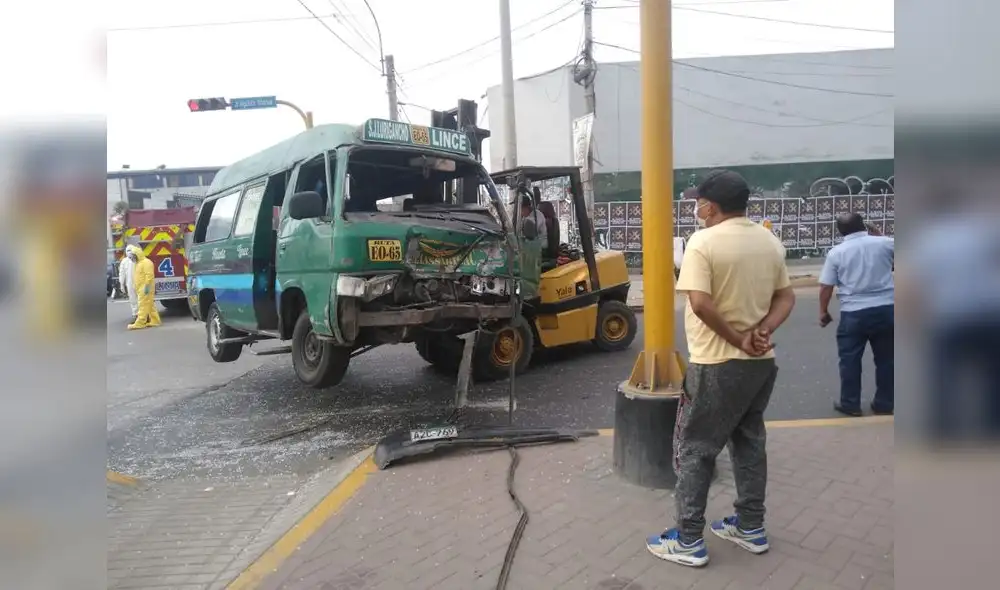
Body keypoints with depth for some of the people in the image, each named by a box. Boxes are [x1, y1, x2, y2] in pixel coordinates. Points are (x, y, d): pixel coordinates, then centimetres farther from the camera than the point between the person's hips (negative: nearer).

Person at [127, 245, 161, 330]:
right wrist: (135, 288, 23)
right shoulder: (138, 263, 21)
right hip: (141, 288, 10)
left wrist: (147, 286, -26)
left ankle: (140, 323, -11)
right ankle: (155, 321, 12)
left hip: (145, 288, -10)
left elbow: (149, 275, -21)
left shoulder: (146, 262, -12)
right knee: (149, 305, 10)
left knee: (143, 306, -10)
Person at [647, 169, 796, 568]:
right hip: (762, 361, 7)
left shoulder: (704, 242, -15)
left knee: (695, 448, 4)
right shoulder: (769, 241, 8)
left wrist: (737, 339, -15)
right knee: (749, 442, 19)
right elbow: (786, 297, 9)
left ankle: (689, 541, 11)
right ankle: (751, 528, 30)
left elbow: (701, 304, -26)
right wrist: (762, 331, -6)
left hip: (718, 364, -7)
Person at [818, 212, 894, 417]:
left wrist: (823, 312, 10)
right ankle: (884, 403, 24)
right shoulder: (885, 243, 2)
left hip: (854, 312, -2)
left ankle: (850, 404, 16)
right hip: (886, 308, 3)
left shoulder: (836, 252, -2)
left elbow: (825, 287, -3)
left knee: (850, 359, 9)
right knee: (886, 358, 15)